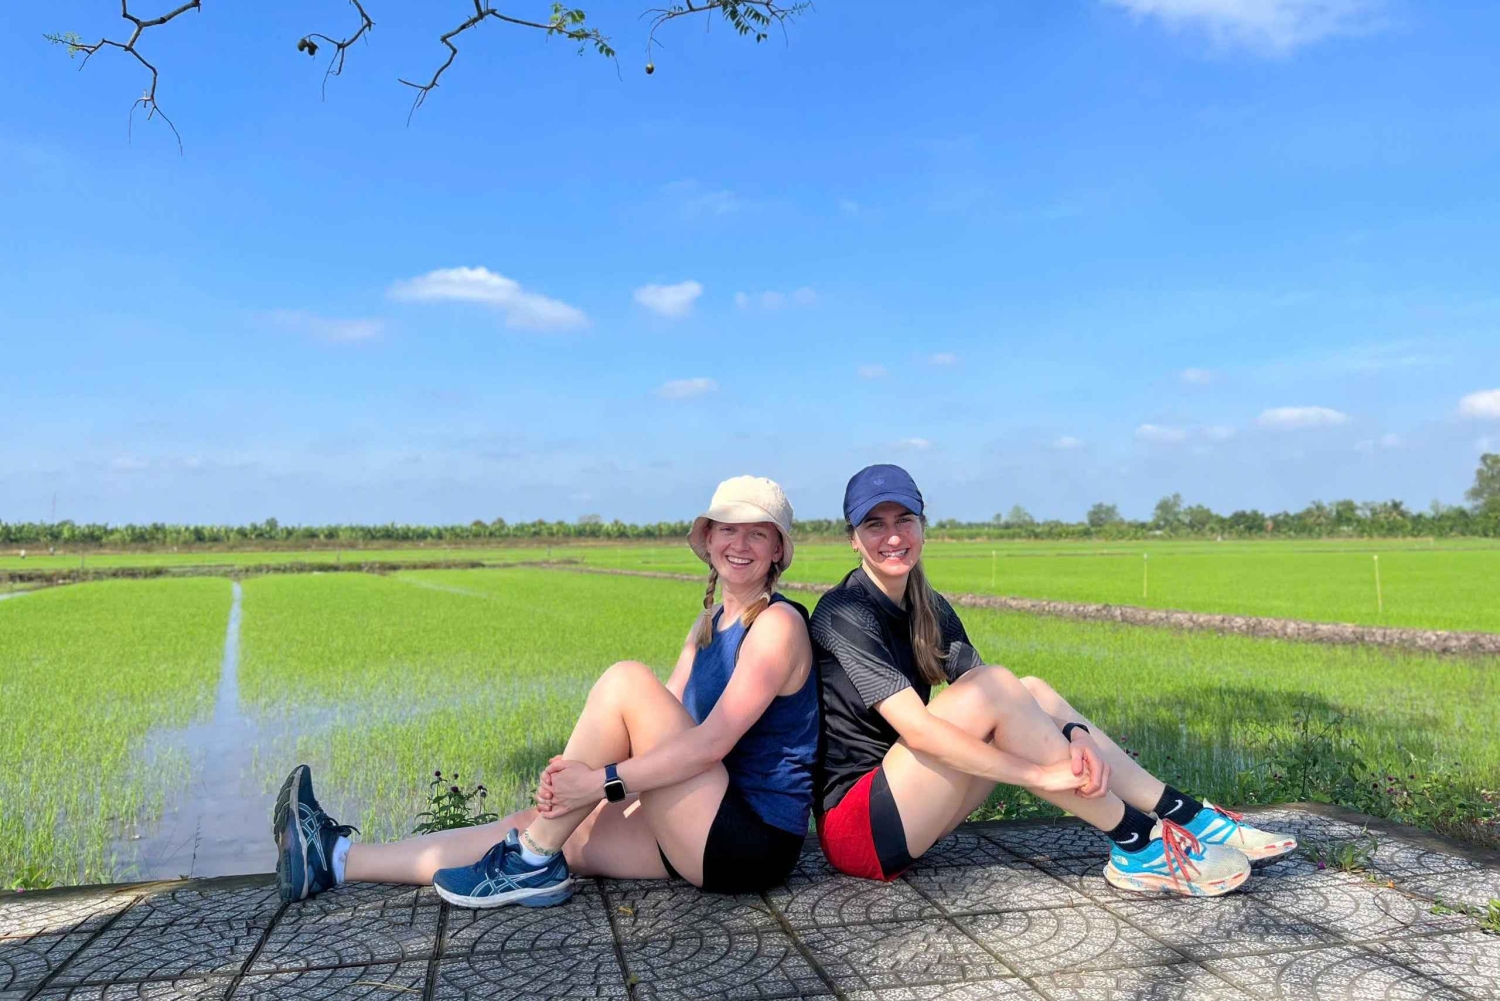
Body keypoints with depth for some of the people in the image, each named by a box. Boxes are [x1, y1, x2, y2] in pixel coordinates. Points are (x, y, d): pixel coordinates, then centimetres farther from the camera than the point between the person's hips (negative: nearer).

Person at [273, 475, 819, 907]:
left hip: (753, 841, -8)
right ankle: (334, 858, 13)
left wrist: (602, 781, -21)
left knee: (627, 678, -21)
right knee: (528, 826, 3)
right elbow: (663, 727, 6)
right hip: (707, 829, 8)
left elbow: (712, 742, -22)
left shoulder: (778, 624, -13)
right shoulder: (708, 623, 14)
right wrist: (574, 776, -10)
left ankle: (534, 864, -9)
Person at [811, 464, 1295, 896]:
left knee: (1032, 692, -3)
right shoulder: (844, 614, -16)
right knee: (993, 686, -23)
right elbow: (916, 729, -25)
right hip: (854, 826, -7)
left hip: (906, 807, 8)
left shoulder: (928, 609, 9)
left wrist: (1072, 735, -19)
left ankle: (1191, 817, -5)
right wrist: (1042, 773, -26)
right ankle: (1138, 846, -14)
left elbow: (993, 708, 0)